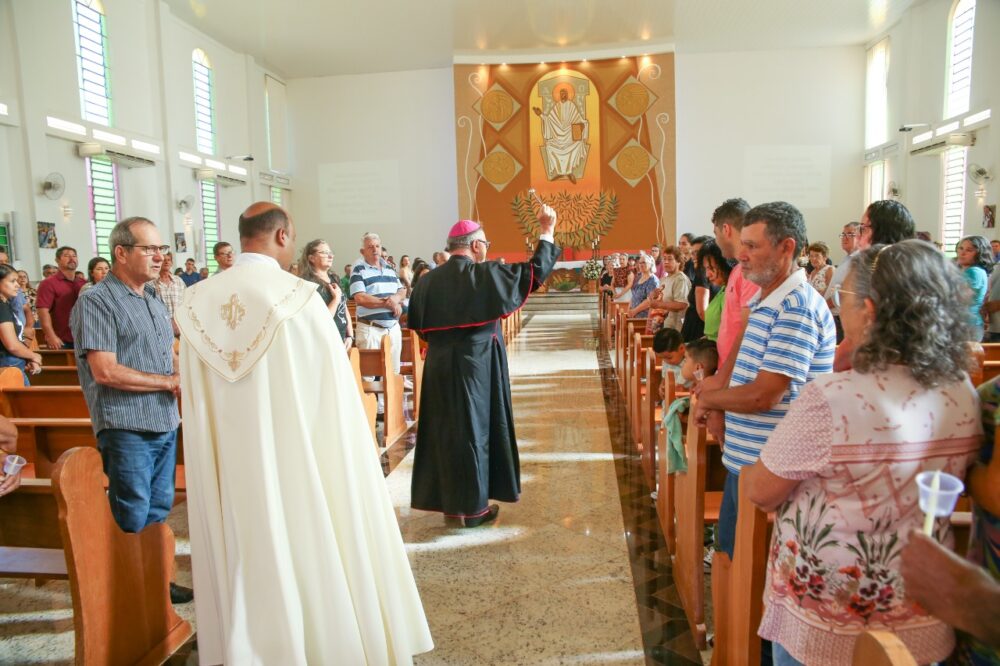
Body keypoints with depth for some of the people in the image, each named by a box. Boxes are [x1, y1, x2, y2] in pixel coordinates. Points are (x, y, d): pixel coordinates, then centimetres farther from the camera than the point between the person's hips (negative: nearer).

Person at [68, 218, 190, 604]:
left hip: (165, 423, 8)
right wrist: (169, 382, -14)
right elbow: (105, 371, -18)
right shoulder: (96, 302, -11)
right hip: (126, 427, -8)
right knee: (133, 518, 2)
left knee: (159, 510, 17)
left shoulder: (153, 299, 15)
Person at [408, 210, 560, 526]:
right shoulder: (484, 274, -10)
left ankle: (449, 500, 22)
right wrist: (547, 232, 2)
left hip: (439, 365, 5)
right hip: (475, 366, -5)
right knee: (472, 428, 5)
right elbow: (534, 272, -8)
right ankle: (472, 506, 13)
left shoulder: (427, 280, 3)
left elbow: (420, 326, 7)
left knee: (446, 428, 13)